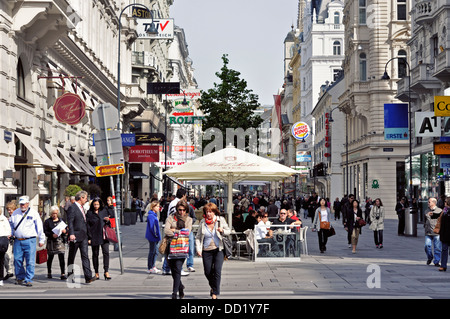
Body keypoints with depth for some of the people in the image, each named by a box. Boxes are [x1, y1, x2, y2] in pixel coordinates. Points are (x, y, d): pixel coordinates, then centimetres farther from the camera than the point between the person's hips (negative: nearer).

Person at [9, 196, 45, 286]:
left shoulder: (34, 213, 1)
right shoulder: (15, 213, 11)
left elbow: (39, 227, 4)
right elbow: (11, 224, 23)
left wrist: (41, 240, 4)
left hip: (29, 241, -3)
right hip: (18, 241, 3)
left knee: (30, 261, -6)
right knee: (17, 260, 4)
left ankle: (28, 280, -2)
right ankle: (20, 278, 20)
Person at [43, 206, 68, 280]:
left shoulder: (61, 220, 13)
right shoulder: (47, 221, 2)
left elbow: (66, 229, 14)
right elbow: (45, 232, -4)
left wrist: (65, 231, -10)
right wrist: (52, 235, -21)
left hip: (60, 241, 1)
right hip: (51, 242, -1)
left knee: (61, 258, -7)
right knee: (50, 257, 9)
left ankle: (63, 274, -8)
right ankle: (49, 273, 24)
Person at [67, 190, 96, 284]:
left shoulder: (82, 208, 17)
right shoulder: (72, 208, -10)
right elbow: (70, 222, -18)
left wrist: (87, 235, 24)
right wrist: (71, 234, -29)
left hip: (83, 236, 7)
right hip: (75, 237, -7)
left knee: (85, 256, -4)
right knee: (71, 257, 7)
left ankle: (88, 277, -12)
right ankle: (70, 274, 21)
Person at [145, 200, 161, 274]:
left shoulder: (154, 215, 13)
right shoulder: (151, 215, -18)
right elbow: (151, 227, -22)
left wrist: (157, 235, 14)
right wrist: (155, 234, -18)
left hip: (155, 237, 10)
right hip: (152, 237, -10)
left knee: (155, 252, 15)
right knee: (152, 252, -2)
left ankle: (153, 266, 23)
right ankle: (150, 268, 6)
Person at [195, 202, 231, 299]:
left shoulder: (220, 220, -1)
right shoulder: (202, 222, 0)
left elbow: (229, 231, 8)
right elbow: (198, 237, 6)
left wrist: (222, 231, -15)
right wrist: (198, 249, -6)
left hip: (218, 249, -1)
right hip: (206, 251, 2)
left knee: (217, 271, -13)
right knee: (207, 272, 6)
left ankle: (215, 293, -4)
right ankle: (213, 287, 36)